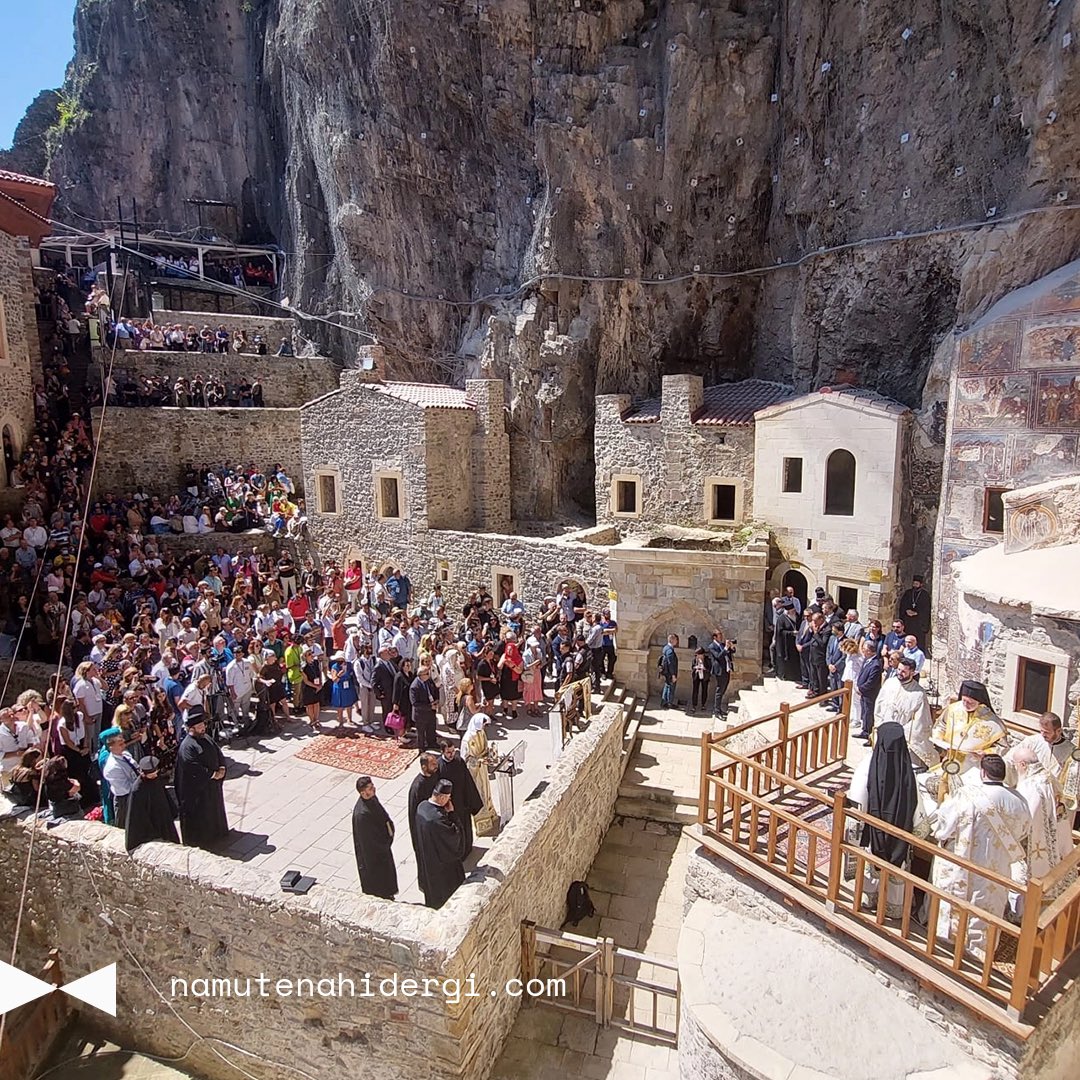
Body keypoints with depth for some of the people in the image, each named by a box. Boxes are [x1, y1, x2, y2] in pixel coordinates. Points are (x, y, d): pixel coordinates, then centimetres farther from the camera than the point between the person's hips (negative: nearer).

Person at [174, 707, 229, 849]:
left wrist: (221, 768, -10)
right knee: (199, 814, 7)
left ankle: (215, 831, 40)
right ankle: (199, 839, 24)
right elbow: (196, 769, -28)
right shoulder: (187, 746, -24)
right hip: (197, 788, -8)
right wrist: (213, 774, -20)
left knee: (214, 808, 22)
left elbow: (218, 753, 6)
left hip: (212, 784, 8)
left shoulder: (206, 738, 2)